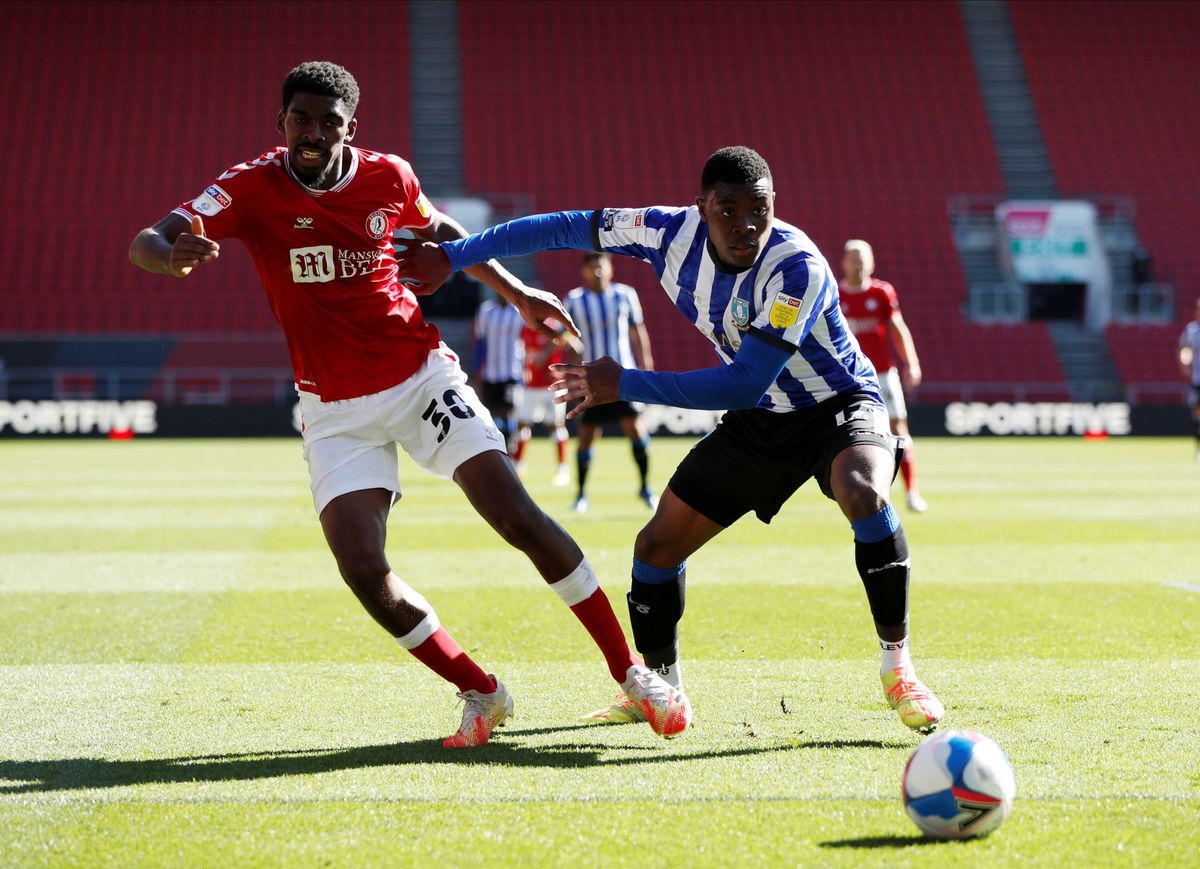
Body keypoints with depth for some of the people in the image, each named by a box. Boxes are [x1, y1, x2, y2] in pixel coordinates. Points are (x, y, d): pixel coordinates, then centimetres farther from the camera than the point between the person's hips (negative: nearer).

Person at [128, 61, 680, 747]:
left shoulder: (389, 176, -3)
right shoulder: (253, 188, -11)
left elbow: (438, 229, 20)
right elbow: (146, 244, -23)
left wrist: (515, 292, 23)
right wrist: (174, 254, -47)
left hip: (423, 375, 1)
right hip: (336, 409, -1)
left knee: (522, 520, -10)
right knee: (363, 568, -17)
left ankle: (629, 670, 4)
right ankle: (481, 693, 4)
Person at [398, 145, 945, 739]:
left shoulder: (798, 267, -32)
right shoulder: (672, 233, -15)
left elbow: (746, 383, -35)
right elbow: (567, 229, -3)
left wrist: (626, 385, -32)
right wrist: (452, 256, 0)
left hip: (840, 405, -5)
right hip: (758, 421, 6)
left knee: (863, 494, -37)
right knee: (659, 544, 3)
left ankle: (897, 668, -21)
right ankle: (661, 689, 27)